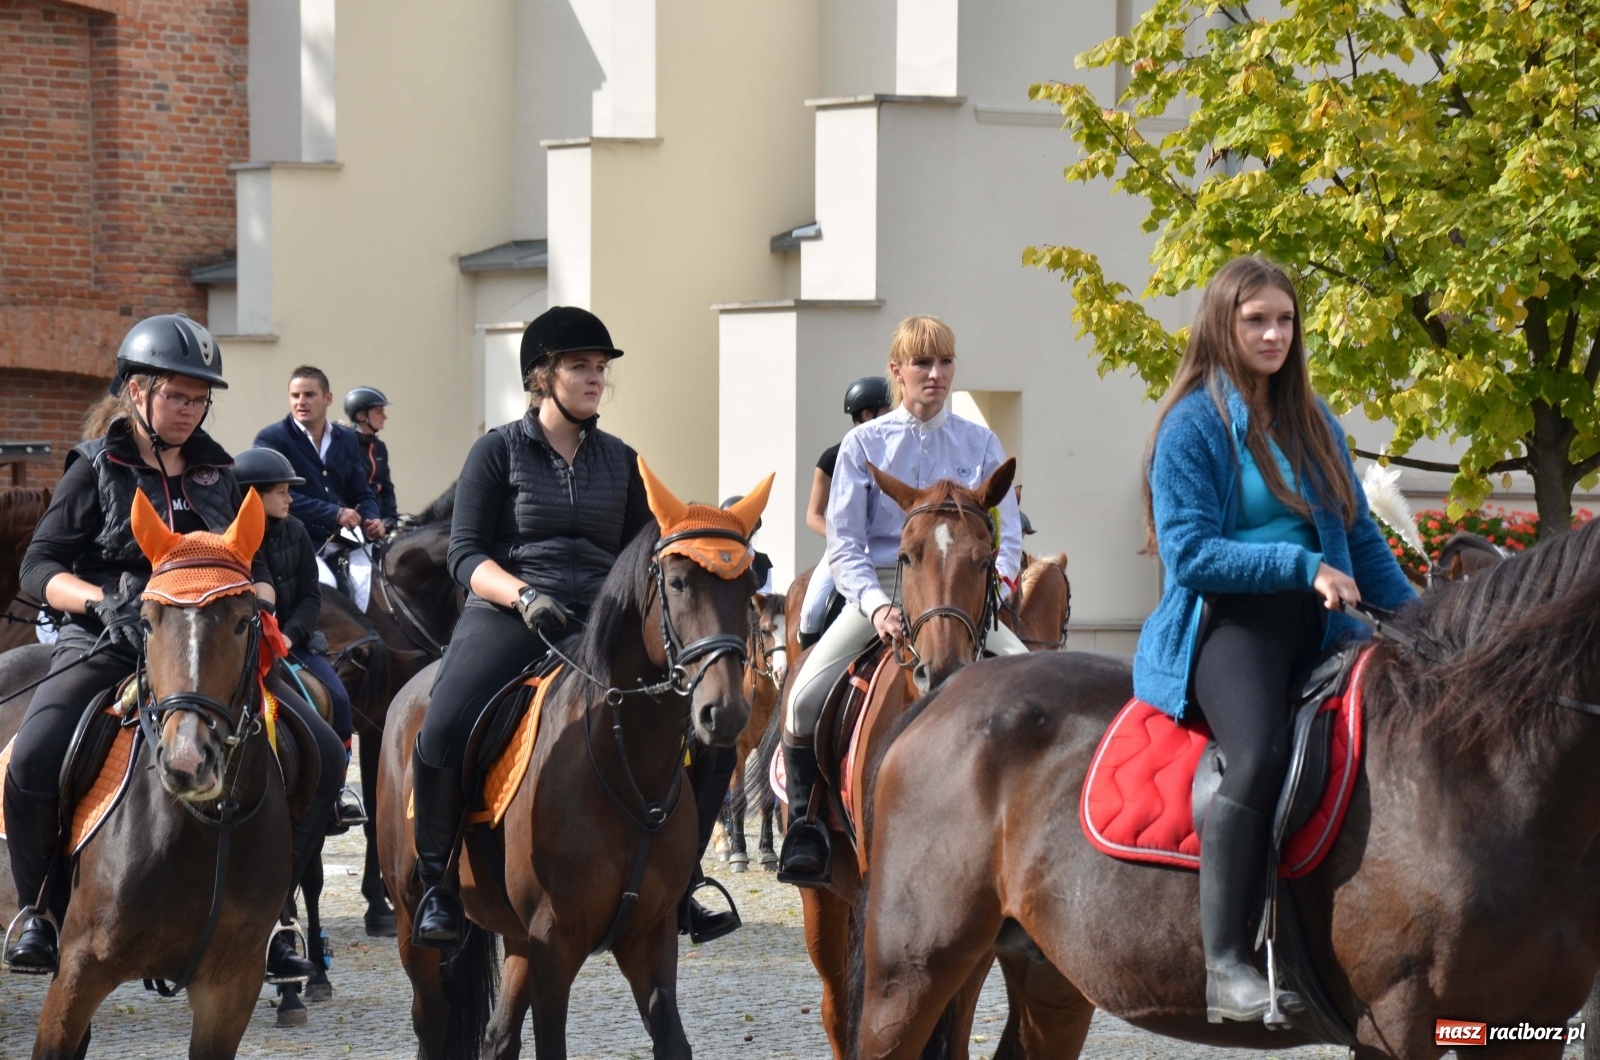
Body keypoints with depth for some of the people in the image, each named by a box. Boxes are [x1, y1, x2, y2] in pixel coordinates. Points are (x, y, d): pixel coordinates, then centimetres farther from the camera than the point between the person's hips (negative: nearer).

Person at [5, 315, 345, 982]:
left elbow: (255, 568, 23)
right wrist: (104, 599, -19)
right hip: (109, 648, -4)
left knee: (322, 755, -11)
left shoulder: (219, 474, 16)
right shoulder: (97, 470, 4)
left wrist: (258, 604, 0)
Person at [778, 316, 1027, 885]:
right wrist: (877, 605, -19)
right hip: (880, 588, -1)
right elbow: (843, 544, -2)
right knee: (804, 698, -22)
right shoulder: (864, 444, 3)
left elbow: (1006, 537, 5)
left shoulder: (981, 444, 7)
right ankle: (804, 827, -5)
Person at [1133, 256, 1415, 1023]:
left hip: (1315, 626, 7)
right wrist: (1301, 565, -16)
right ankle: (1225, 962, -33)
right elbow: (1189, 552, -9)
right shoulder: (1193, 426, -1)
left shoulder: (1314, 424, 18)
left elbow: (1361, 540, 23)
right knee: (1260, 755, -34)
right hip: (1226, 621, -7)